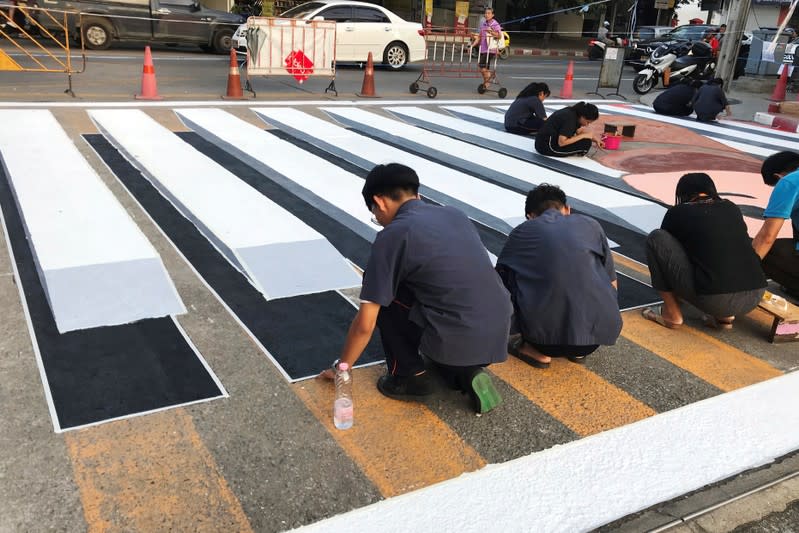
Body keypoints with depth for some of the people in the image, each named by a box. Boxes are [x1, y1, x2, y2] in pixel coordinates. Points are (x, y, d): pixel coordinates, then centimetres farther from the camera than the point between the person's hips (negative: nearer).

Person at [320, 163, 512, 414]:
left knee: (383, 292, 11)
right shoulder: (455, 214, 15)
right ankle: (467, 373, 13)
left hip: (456, 341, -6)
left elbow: (365, 324, -3)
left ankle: (409, 375, 14)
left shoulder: (394, 234, -5)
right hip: (499, 336, 7)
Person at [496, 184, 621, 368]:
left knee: (508, 271, 19)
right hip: (601, 331, 2)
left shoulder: (523, 232, 13)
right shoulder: (590, 225, 15)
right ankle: (578, 349, 21)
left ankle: (537, 349, 16)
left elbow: (499, 278, 30)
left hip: (547, 332, -2)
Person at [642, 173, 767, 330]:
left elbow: (665, 245, 28)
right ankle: (725, 315, 16)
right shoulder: (731, 208, 22)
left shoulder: (678, 212, 10)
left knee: (656, 239, 9)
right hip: (754, 299, 5)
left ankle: (672, 314, 13)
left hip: (714, 301, -5)